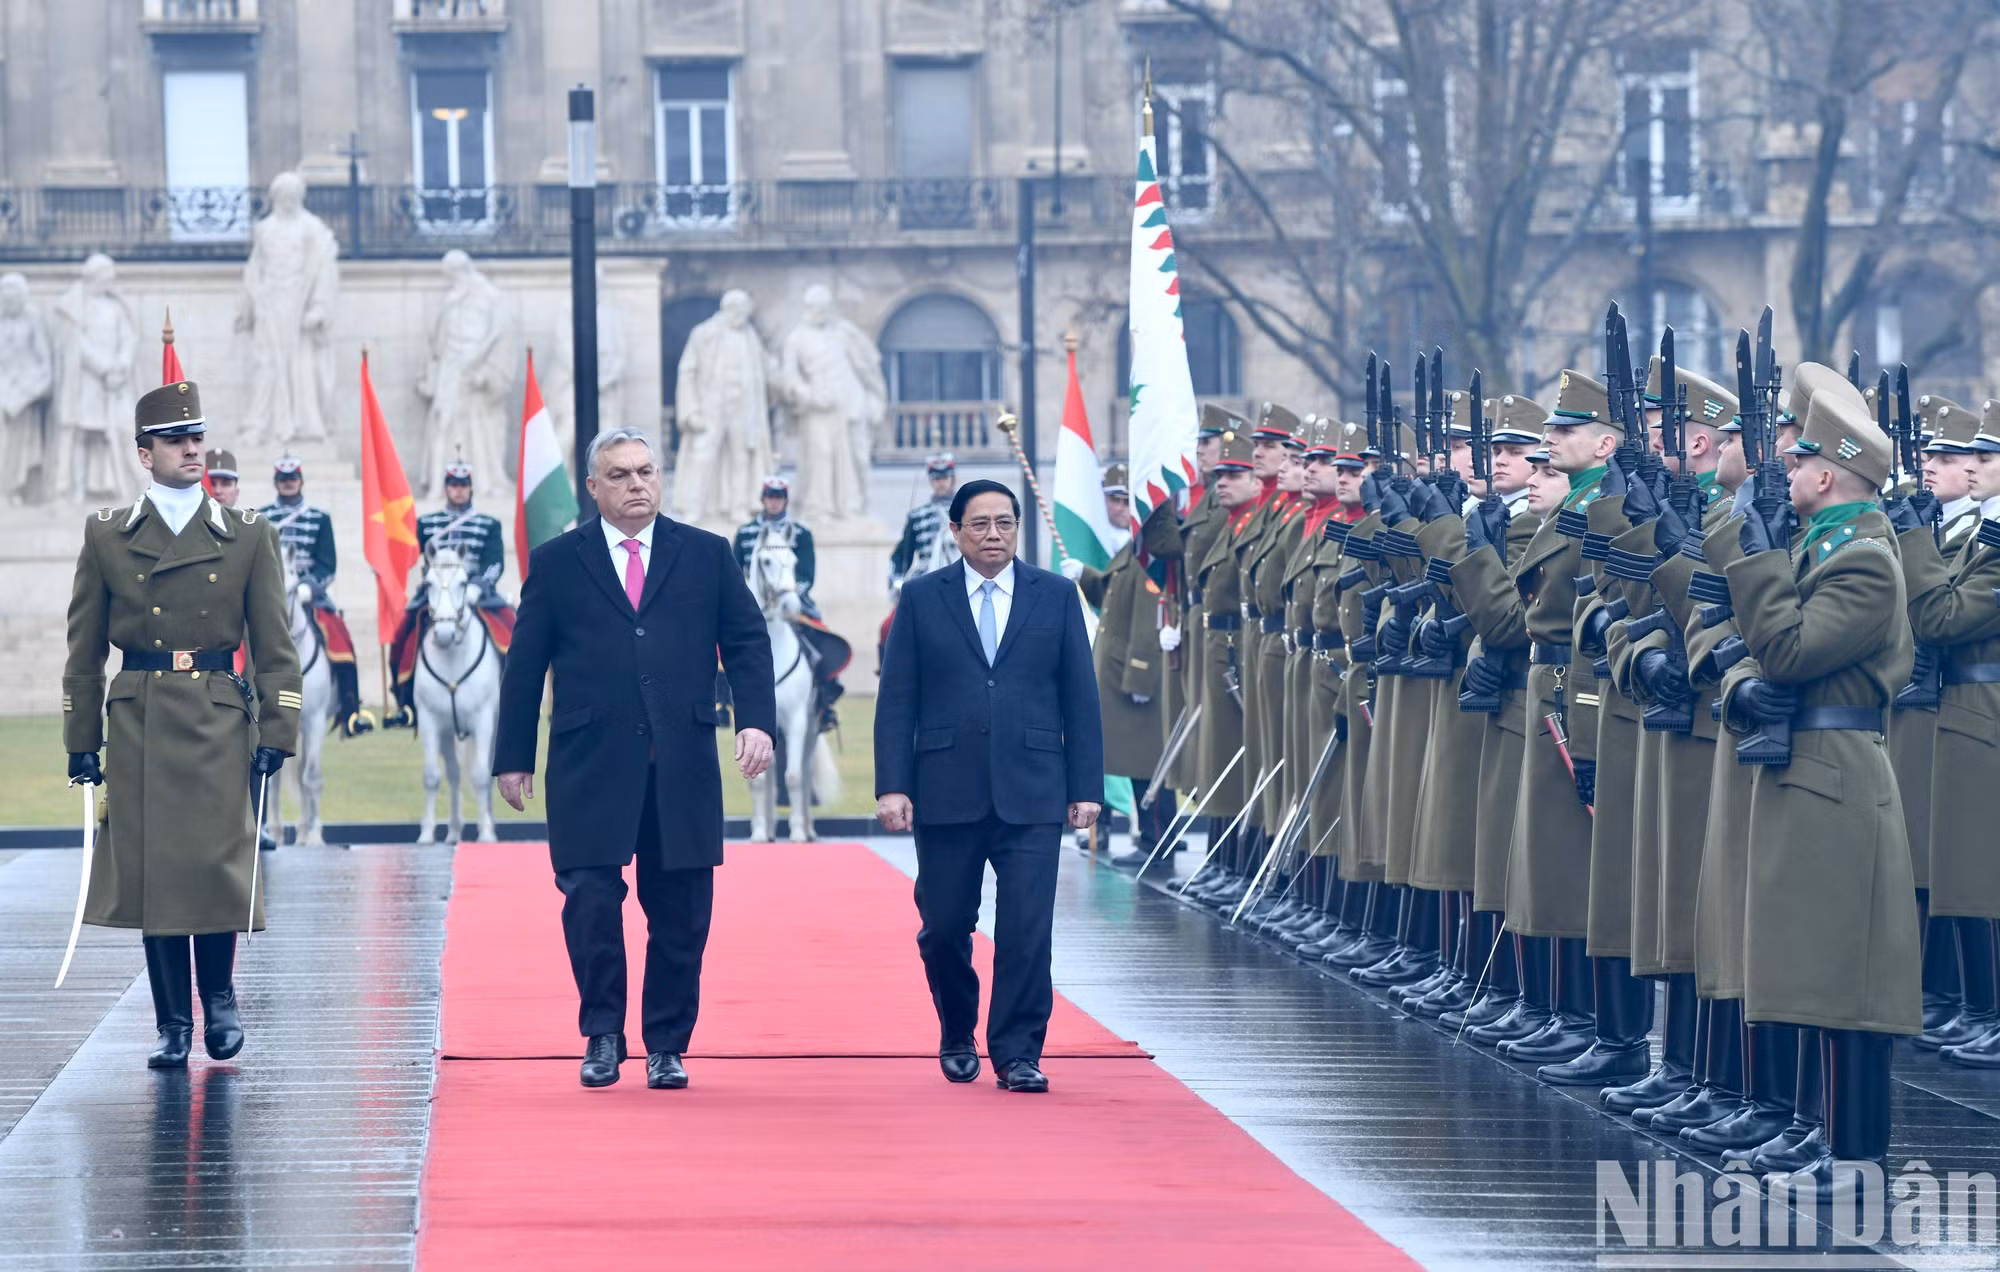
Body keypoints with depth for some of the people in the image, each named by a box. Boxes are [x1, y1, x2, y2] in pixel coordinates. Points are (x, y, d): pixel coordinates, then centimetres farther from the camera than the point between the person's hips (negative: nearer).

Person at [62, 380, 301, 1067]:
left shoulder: (248, 536, 5)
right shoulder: (107, 536, 6)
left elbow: (274, 646, 5)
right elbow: (84, 649, 8)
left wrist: (276, 733, -3)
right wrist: (81, 742, 4)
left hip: (219, 722, -1)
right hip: (138, 723, 1)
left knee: (214, 864, -5)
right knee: (150, 872, 1)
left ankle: (219, 1000, 17)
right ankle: (173, 1024, 9)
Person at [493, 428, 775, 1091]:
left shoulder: (707, 556, 11)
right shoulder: (557, 563, 8)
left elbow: (747, 641, 9)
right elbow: (526, 664, 9)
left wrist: (756, 720, -6)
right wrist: (513, 756, 6)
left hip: (683, 768, 1)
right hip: (590, 768, -1)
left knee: (679, 912, 3)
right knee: (590, 903, -8)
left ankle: (666, 1046, 14)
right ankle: (602, 1035, 8)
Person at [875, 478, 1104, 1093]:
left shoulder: (1056, 596, 8)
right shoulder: (922, 599, 6)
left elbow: (1080, 697, 8)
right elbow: (897, 700, 4)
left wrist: (1086, 786, 1)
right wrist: (892, 785, -5)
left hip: (1031, 793, 0)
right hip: (946, 793, 0)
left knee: (1027, 928, -7)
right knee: (944, 927, 5)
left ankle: (1017, 1054, 1)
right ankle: (958, 1038, 27)